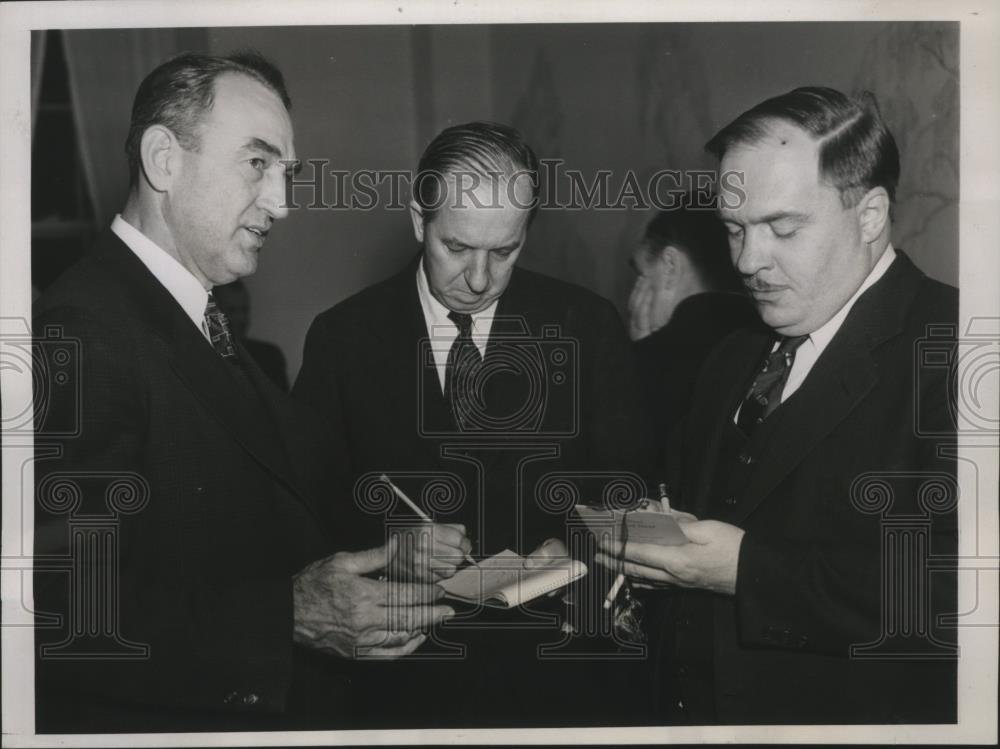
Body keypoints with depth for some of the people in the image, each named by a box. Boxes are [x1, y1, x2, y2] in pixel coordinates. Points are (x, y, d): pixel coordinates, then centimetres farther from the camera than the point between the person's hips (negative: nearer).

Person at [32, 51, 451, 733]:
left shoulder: (200, 323, 14)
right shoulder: (84, 335, -16)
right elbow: (65, 612, -22)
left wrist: (396, 557, 2)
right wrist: (288, 616, -23)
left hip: (291, 701, 8)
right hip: (164, 723, -8)